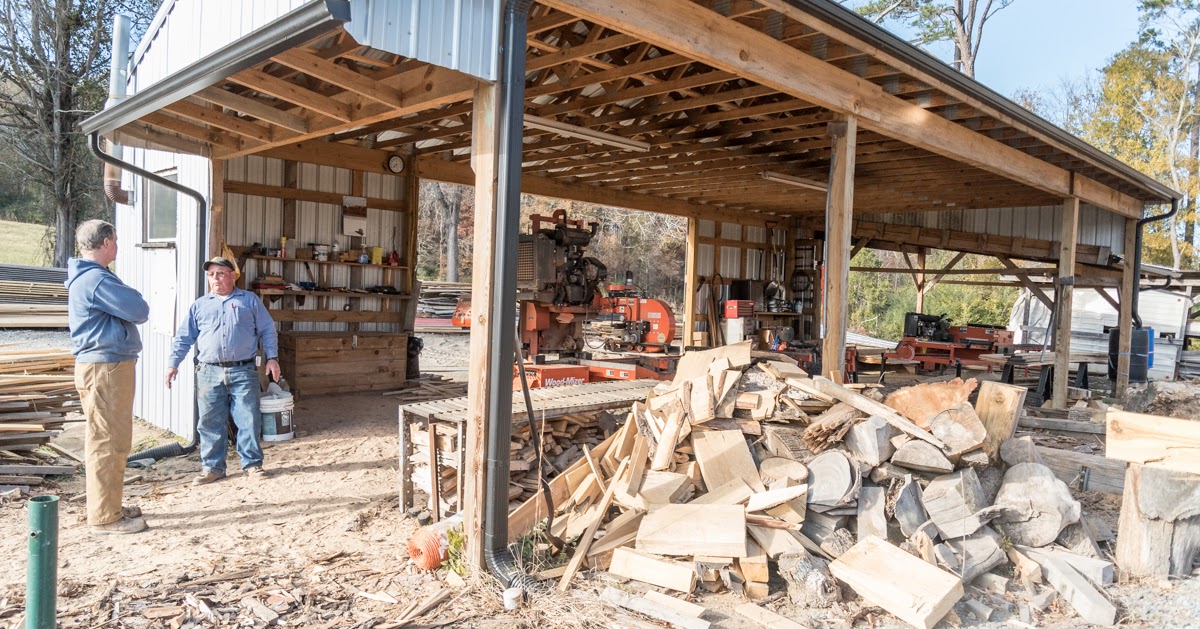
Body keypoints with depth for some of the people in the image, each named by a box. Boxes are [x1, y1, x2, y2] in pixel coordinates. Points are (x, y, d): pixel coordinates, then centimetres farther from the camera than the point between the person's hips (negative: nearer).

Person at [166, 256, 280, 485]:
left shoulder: (250, 301, 10)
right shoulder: (199, 305, 15)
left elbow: (267, 331, 9)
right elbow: (184, 337, 14)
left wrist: (272, 357, -1)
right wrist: (173, 363, 5)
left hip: (243, 372, -2)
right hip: (209, 372, 2)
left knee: (248, 420, -1)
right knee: (211, 423, 4)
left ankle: (252, 464, 9)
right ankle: (212, 467, 14)